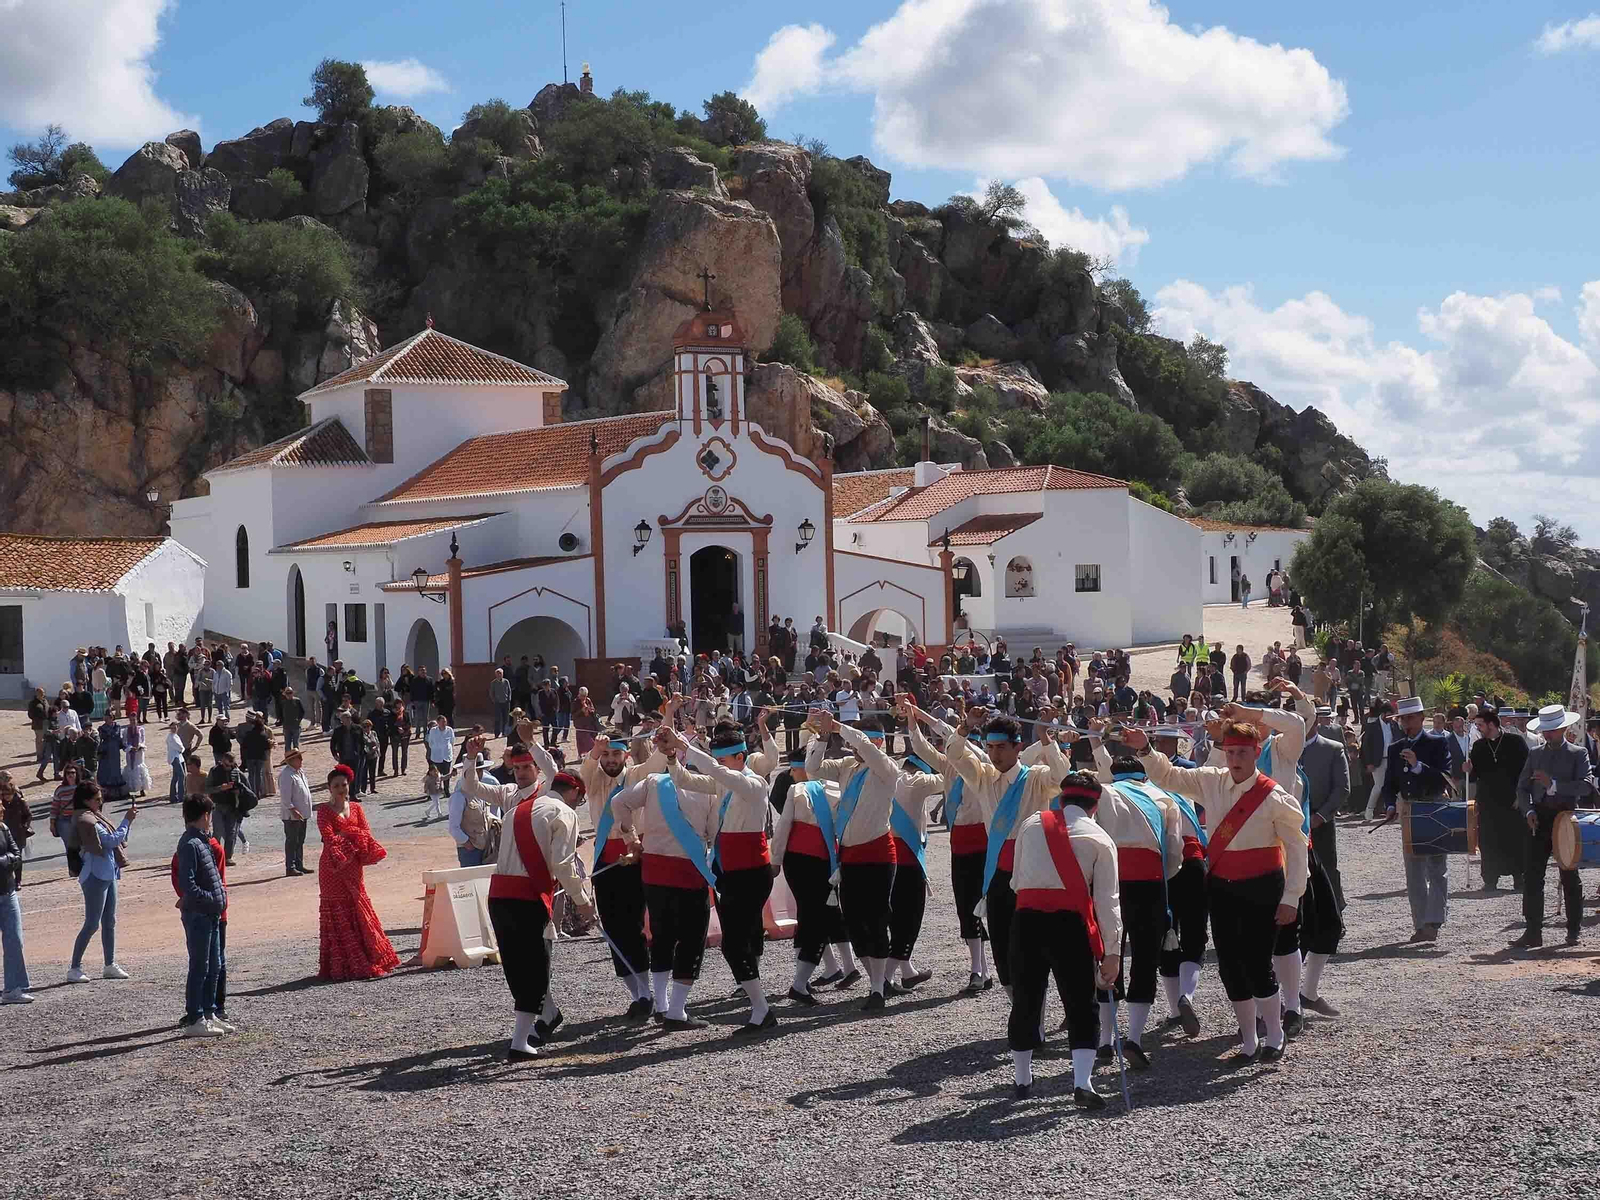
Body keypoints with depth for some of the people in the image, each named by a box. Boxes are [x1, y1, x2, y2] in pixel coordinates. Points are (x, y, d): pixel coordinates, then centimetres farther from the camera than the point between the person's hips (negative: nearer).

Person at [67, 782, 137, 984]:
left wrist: (128, 820, 6)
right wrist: (127, 821, -12)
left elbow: (118, 840, 18)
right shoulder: (86, 821, -17)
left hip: (107, 875, 10)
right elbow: (112, 840, -20)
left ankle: (110, 965, 21)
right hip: (96, 877, -10)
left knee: (109, 921, 13)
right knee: (92, 924, -6)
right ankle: (74, 969, -2)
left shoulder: (94, 818, 12)